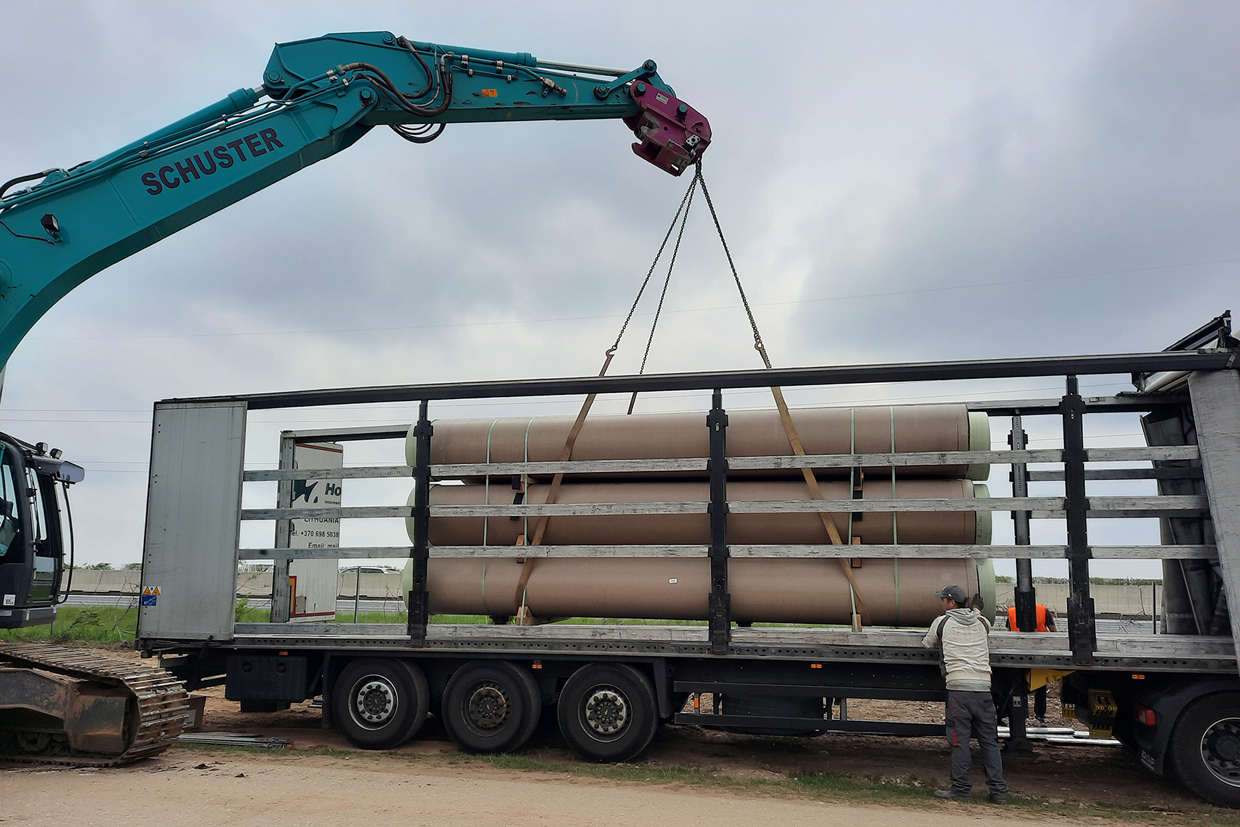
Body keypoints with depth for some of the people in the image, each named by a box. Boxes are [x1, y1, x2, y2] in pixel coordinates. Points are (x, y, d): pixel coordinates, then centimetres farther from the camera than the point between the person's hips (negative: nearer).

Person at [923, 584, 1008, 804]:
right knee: (989, 740, 9)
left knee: (960, 739, 0)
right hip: (983, 686, 4)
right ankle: (998, 789, 10)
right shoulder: (981, 622, 13)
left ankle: (961, 788, 2)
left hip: (958, 686, -4)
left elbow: (927, 644, 20)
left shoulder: (942, 622, 5)